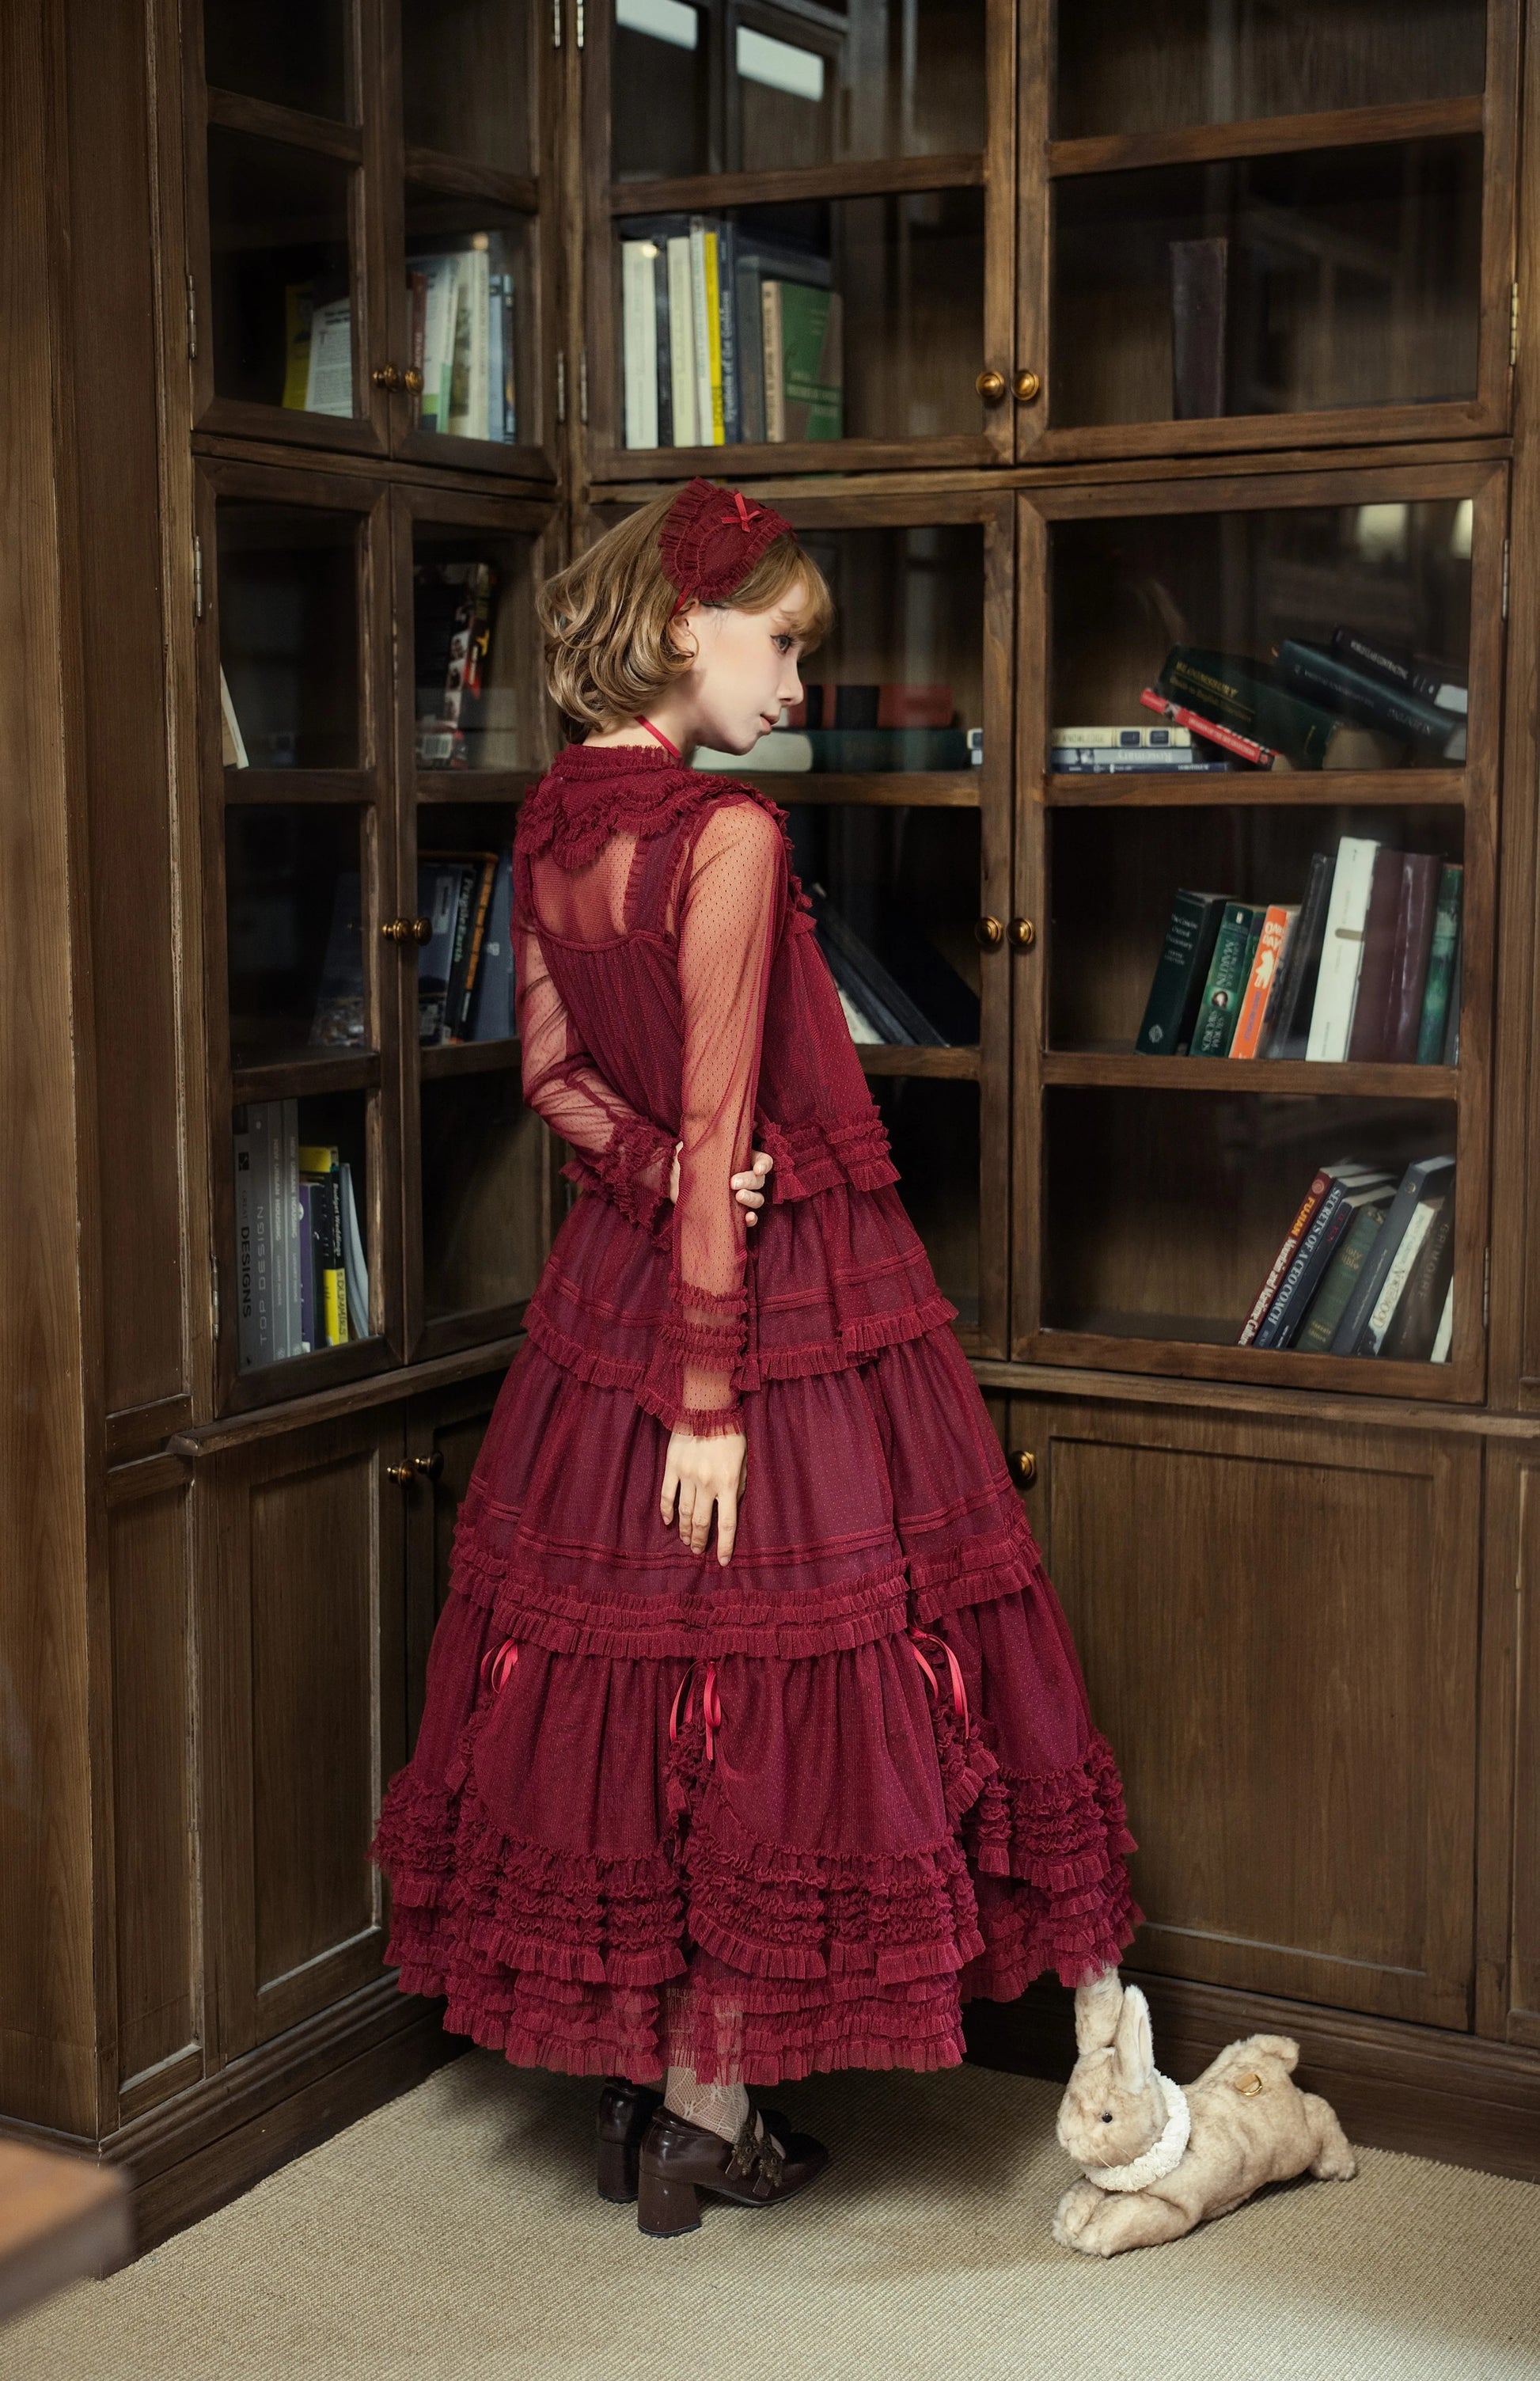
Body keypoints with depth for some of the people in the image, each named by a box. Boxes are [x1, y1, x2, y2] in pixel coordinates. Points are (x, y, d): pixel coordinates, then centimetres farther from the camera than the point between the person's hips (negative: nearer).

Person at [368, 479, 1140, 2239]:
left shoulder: (551, 819, 5)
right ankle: (709, 2123, 14)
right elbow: (724, 1123, -21)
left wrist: (655, 1174, -4)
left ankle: (629, 2087, 26)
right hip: (789, 1292, -8)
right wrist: (710, 1390, -19)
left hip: (613, 1279, 8)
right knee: (769, 1691, 3)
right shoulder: (728, 834, -19)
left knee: (622, 1667, 14)